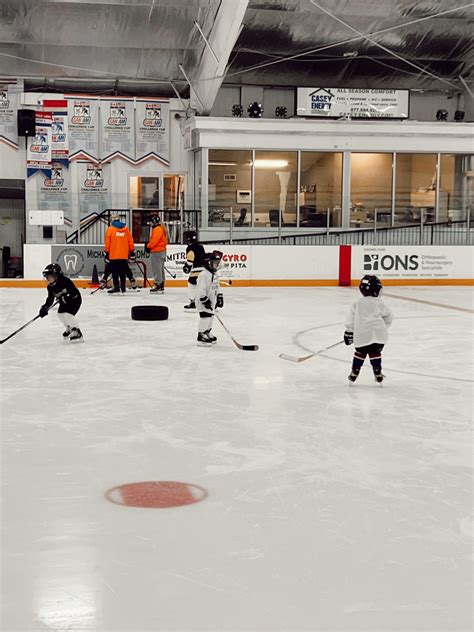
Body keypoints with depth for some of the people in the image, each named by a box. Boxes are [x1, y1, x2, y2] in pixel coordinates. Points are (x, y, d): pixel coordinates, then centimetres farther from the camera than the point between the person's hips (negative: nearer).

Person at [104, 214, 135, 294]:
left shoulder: (110, 229, -3)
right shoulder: (126, 228, 6)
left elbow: (107, 242, -4)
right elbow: (130, 241, 9)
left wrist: (107, 252, 3)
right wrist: (132, 251, 17)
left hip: (113, 255, -3)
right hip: (124, 255, 3)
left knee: (115, 272, 1)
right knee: (122, 272, 9)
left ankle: (116, 287, -6)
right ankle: (123, 288, 10)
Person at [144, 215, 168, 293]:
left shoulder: (157, 229, -17)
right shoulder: (162, 228, 17)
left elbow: (154, 240, -22)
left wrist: (148, 246, -7)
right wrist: (149, 244, 12)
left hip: (157, 252, -11)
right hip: (162, 251, 11)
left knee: (157, 269, -8)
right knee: (160, 268, 15)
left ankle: (158, 285, -9)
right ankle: (161, 285, 20)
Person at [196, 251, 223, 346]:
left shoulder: (213, 275, 14)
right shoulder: (204, 274, -19)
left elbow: (216, 287, 23)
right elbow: (201, 289, -23)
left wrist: (220, 297, 15)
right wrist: (205, 300, -24)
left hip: (211, 301, 10)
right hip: (204, 302, -10)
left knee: (210, 316, 16)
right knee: (205, 317, -11)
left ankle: (207, 333, 29)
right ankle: (201, 336, -8)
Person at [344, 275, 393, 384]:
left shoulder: (357, 304, 7)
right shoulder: (379, 303, 1)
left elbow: (351, 320, 5)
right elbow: (388, 316, 9)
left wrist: (349, 332, 10)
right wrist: (384, 326, 26)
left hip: (361, 334, 2)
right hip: (377, 333, -2)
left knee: (360, 352, 15)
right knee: (375, 352, 9)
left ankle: (354, 373, 18)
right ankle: (377, 373, 11)